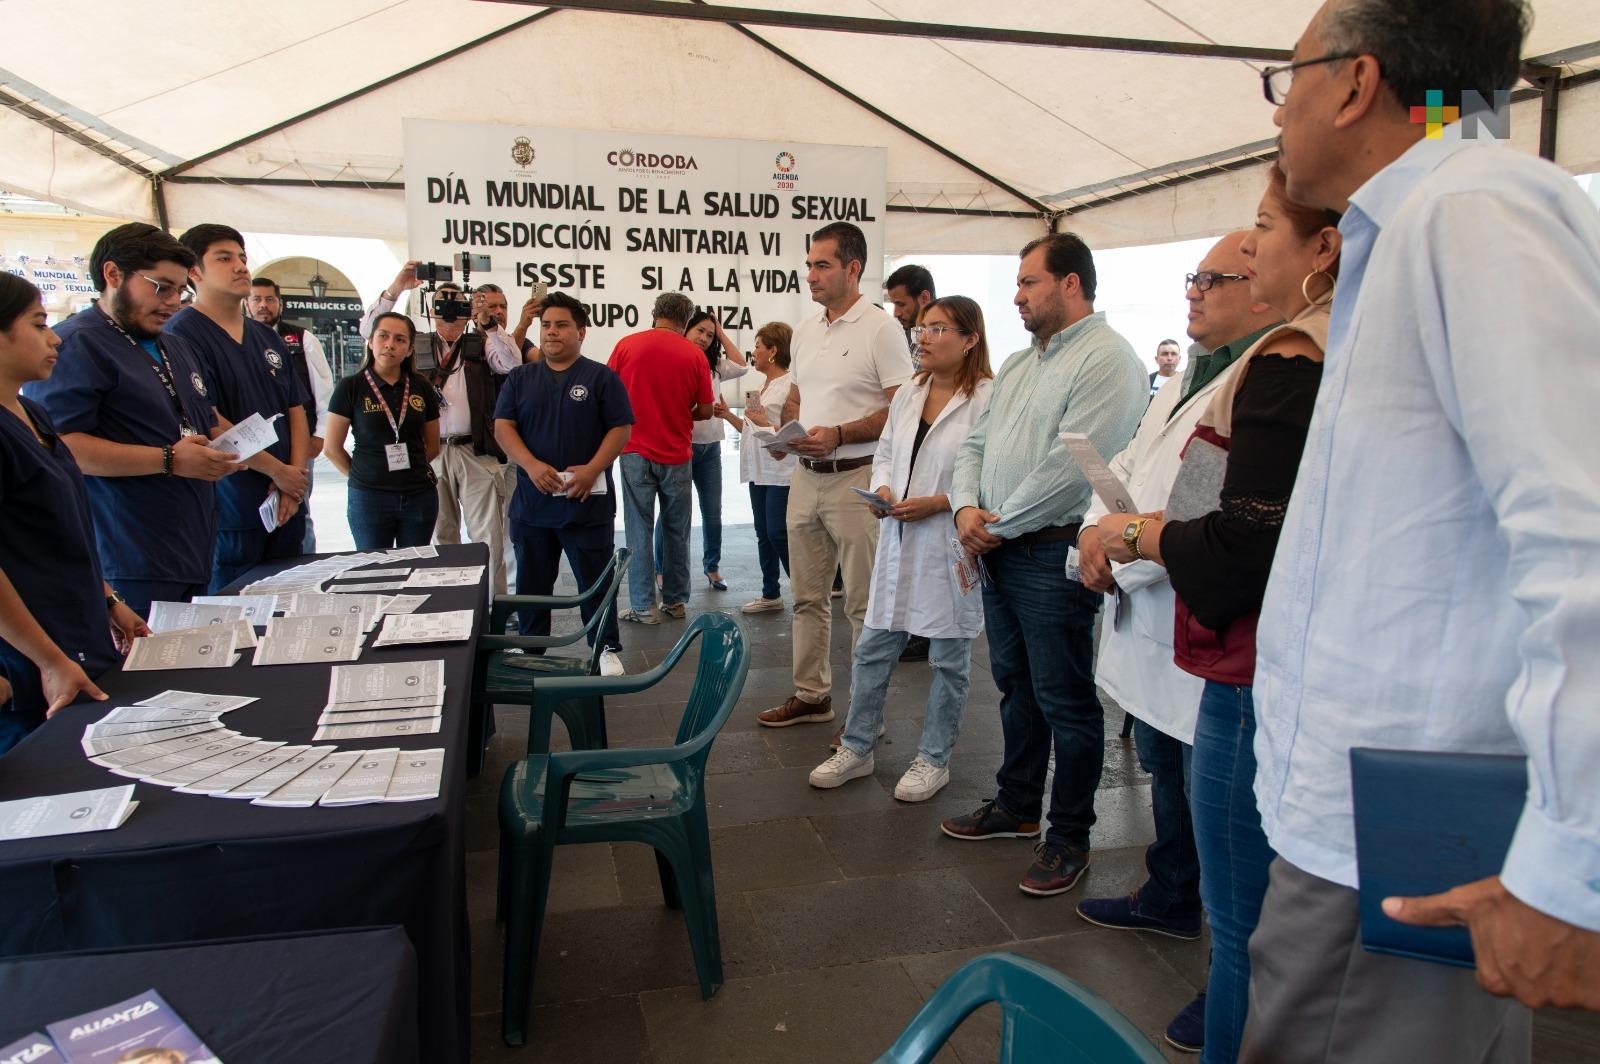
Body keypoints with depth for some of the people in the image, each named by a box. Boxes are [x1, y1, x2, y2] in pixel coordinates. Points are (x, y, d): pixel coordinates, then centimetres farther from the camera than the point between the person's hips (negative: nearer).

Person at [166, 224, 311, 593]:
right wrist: (278, 471, -12)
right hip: (229, 516, -7)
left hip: (285, 507, 7)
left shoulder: (267, 338, 16)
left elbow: (296, 410, 13)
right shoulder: (182, 333, -7)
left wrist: (296, 479, -2)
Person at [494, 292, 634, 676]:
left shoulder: (602, 377, 1)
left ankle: (607, 649, 17)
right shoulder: (520, 378, 11)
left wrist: (593, 469, -17)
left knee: (596, 580, 3)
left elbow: (620, 428, -4)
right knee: (531, 581, 13)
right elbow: (503, 427, 3)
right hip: (531, 499, 3)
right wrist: (531, 465, -15)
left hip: (588, 500, -3)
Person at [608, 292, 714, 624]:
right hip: (677, 454, 1)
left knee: (640, 530, 4)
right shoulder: (694, 354, -3)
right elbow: (705, 410, 0)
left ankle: (643, 606, 5)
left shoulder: (626, 345, -3)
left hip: (636, 451, -1)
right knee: (677, 531, 12)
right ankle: (675, 601, 18)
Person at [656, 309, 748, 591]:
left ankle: (712, 566, 25)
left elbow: (742, 366, 16)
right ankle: (662, 570, 13)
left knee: (713, 512, 11)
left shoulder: (713, 366, 12)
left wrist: (722, 335, 13)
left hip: (711, 446, 6)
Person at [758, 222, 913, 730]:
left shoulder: (881, 328, -10)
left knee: (864, 604, 1)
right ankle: (811, 693, 29)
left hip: (856, 478, -7)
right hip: (806, 477, 8)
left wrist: (838, 435, -21)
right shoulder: (805, 329, 13)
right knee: (807, 596, 15)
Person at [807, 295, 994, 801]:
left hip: (951, 546, -6)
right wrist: (882, 489, -1)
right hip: (900, 542, 7)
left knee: (949, 657, 9)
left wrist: (936, 502, -20)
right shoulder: (908, 394, 10)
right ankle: (856, 748, 27)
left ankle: (934, 759, 25)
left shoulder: (987, 399, -13)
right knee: (873, 648, 11)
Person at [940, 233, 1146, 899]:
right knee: (1015, 686, 19)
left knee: (1065, 701, 2)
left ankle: (1069, 837, 16)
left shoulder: (1106, 358, -12)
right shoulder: (1020, 363, 17)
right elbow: (977, 443, 16)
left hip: (1055, 554, -9)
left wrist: (998, 525, -13)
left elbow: (1071, 468, -21)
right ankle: (1016, 806, 34)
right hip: (999, 550, 9)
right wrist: (967, 507, -3)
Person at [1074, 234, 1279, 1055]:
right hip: (1152, 630, 10)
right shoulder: (1189, 380, 14)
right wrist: (1098, 527, -3)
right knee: (1166, 775, 26)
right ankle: (1169, 898, 49)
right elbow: (1128, 464, 17)